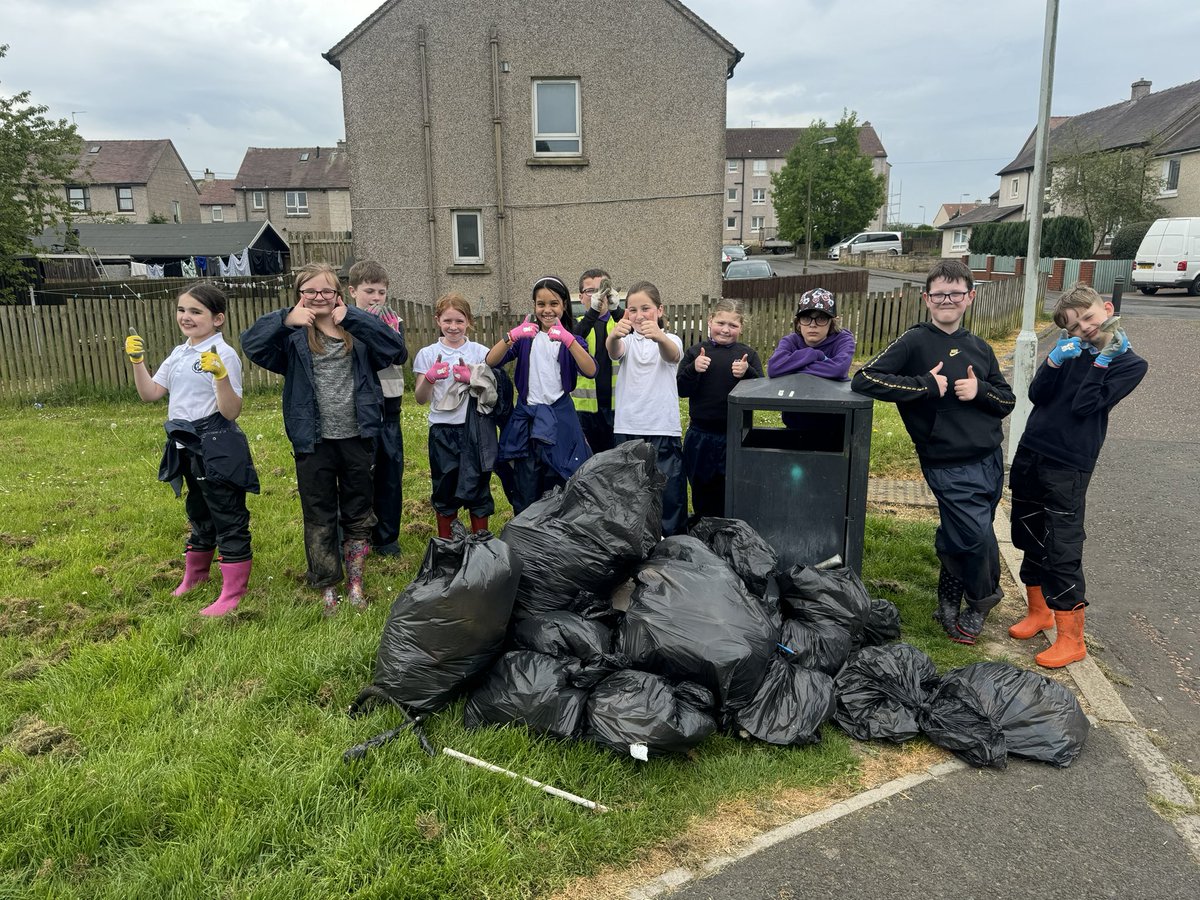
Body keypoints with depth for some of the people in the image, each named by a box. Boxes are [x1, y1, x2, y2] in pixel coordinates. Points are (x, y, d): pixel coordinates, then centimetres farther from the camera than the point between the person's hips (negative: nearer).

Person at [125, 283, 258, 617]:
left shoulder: (224, 355, -16)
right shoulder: (179, 354, 10)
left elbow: (231, 412, -21)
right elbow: (150, 394, 14)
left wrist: (221, 375, -35)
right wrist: (137, 361, 3)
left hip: (218, 448, -9)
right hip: (187, 447, 9)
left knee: (229, 518, 1)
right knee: (199, 514, 25)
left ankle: (233, 592, 10)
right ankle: (194, 575, 44)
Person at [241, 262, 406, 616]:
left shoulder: (357, 332, 3)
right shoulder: (293, 335, -1)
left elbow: (396, 349, -13)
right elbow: (251, 343, -16)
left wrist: (352, 317, -17)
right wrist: (285, 319, -28)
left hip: (357, 438, 1)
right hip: (313, 442, -1)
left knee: (358, 514, 12)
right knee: (319, 517, 9)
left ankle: (355, 582, 28)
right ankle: (328, 587, 23)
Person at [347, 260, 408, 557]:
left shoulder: (394, 321, 5)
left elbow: (401, 357, -10)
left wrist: (391, 330, -23)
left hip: (388, 407, 3)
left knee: (390, 472, 8)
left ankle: (386, 537, 20)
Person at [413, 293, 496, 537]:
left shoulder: (480, 353, 2)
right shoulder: (427, 354, 3)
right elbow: (421, 399, 2)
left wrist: (472, 379, -16)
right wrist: (429, 378, -18)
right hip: (442, 432, 1)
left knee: (477, 488, 4)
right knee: (445, 491, 9)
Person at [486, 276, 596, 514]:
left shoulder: (571, 339, 5)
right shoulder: (525, 336, 7)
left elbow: (590, 371, -15)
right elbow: (491, 361, -8)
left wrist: (568, 339, -29)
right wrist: (511, 336, -25)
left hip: (559, 419, -1)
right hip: (526, 418, 1)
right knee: (525, 495, 4)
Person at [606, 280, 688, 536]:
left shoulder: (670, 340, 4)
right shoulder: (627, 341, 9)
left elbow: (672, 354, -22)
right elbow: (614, 351, -17)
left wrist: (659, 337, -47)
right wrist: (613, 335, -42)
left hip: (663, 430, -2)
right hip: (627, 429, 2)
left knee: (669, 495, -3)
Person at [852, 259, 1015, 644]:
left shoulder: (979, 347, 12)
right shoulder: (914, 342, -6)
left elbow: (1007, 401, 15)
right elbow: (864, 379, -16)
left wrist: (980, 390, -7)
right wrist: (924, 384, -19)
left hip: (990, 460, 6)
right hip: (949, 466, -6)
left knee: (959, 538, 13)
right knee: (978, 538, -8)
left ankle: (950, 602, 35)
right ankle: (983, 597, 22)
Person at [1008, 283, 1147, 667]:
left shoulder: (1129, 364, -2)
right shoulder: (1070, 350, 10)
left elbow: (1083, 406, -14)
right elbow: (1036, 395, 0)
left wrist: (1103, 361, -14)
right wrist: (1055, 361, -14)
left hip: (1068, 467, -5)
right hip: (1030, 454, 5)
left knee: (1063, 550, -5)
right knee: (1030, 539, 15)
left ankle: (1071, 639, 6)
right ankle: (1039, 611, 34)